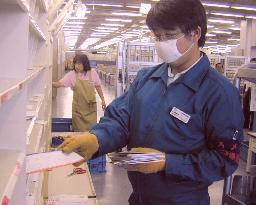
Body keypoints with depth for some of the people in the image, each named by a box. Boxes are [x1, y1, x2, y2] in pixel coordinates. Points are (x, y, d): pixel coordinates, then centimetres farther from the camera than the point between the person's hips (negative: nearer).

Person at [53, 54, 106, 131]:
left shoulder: (92, 73, -6)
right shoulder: (71, 75, -9)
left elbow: (98, 86, 6)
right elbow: (59, 84, -12)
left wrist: (102, 99, 7)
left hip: (91, 107, 1)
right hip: (78, 108, 0)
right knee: (79, 131, 6)